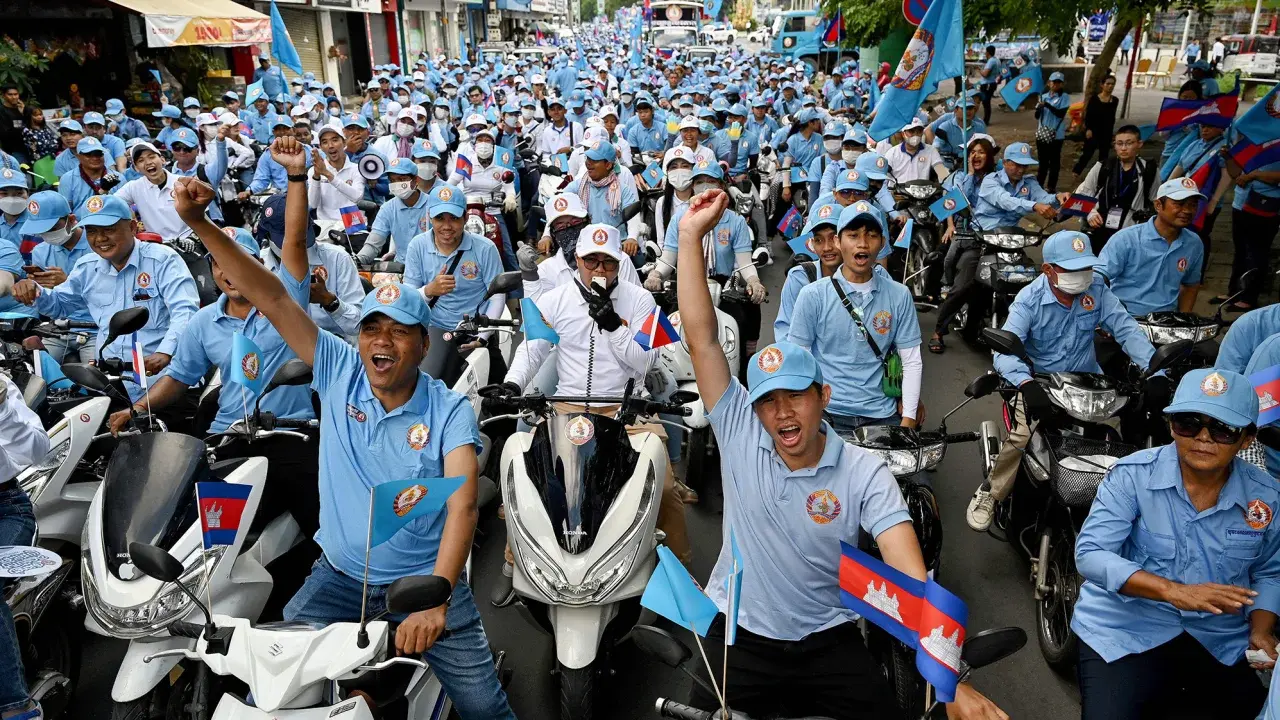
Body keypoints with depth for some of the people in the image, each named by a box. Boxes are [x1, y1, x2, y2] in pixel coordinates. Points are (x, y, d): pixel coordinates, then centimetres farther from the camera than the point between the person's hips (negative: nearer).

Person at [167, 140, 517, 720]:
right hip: (339, 576, 2)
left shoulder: (449, 410, -12)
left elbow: (462, 501, -23)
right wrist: (200, 223, -20)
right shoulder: (338, 372, -5)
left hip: (426, 581, -2)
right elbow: (270, 296, -11)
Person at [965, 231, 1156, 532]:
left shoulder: (1097, 290, -4)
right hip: (1039, 383, -3)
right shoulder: (1029, 299, -14)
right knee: (1020, 437, -23)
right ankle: (990, 493, -3)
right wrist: (1026, 383, -46)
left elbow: (1127, 331, -7)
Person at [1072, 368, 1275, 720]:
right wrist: (1174, 591, -27)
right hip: (1125, 631, -4)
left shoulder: (1265, 496, 0)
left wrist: (1261, 632, -3)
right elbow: (1090, 554, -18)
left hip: (1221, 643, 4)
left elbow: (1269, 573, 15)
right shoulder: (1133, 475, -12)